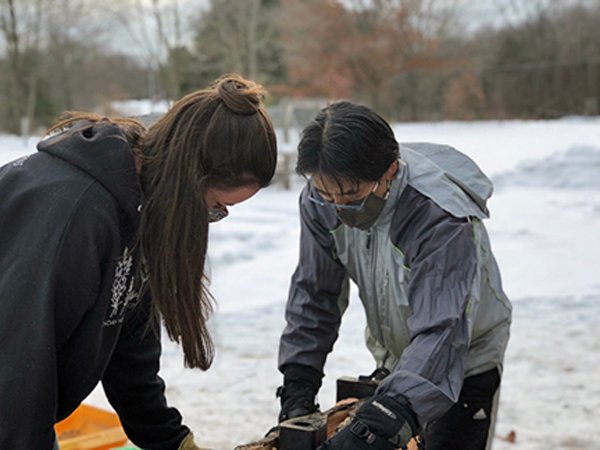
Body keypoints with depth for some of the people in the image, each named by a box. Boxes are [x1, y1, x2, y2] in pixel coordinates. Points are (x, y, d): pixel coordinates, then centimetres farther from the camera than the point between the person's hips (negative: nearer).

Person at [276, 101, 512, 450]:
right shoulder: (321, 202, -20)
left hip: (465, 360, -5)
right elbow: (314, 296, -9)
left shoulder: (446, 221, -38)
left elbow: (439, 335, -45)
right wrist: (297, 388, -16)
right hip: (392, 357, 5)